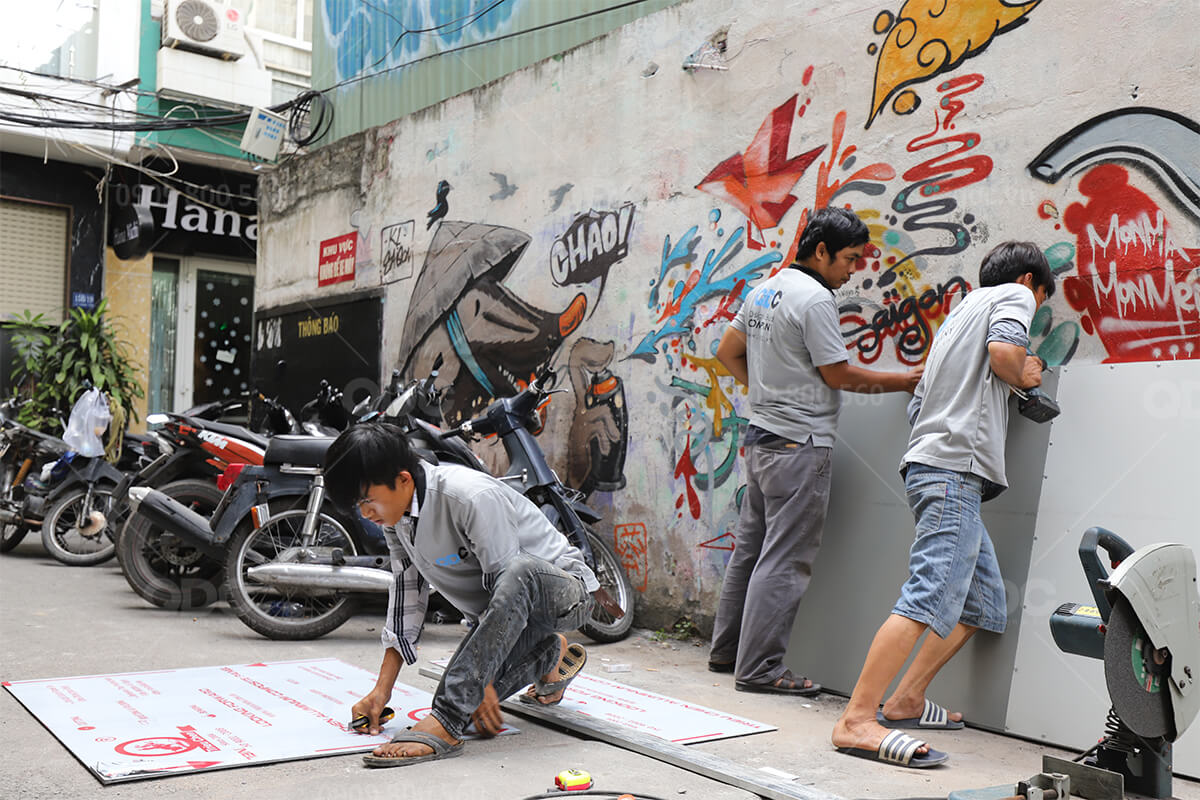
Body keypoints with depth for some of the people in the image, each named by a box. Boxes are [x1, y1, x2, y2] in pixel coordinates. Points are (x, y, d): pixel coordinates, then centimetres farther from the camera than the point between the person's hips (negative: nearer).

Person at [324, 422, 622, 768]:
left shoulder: (472, 497, -29)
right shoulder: (394, 511, -3)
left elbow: (505, 584, -29)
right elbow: (407, 590, 2)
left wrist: (483, 681, -29)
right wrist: (381, 691, -2)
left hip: (561, 590, -8)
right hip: (514, 611, 8)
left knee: (520, 573, -42)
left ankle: (444, 724, -42)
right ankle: (551, 655, 18)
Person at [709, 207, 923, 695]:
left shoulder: (763, 292, 13)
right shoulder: (815, 298, -14)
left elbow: (727, 352, 20)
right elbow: (838, 375, -11)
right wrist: (903, 380, -1)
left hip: (762, 438, 10)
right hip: (800, 444, -9)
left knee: (750, 549, 15)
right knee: (785, 560, -5)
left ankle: (726, 650, 24)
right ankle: (759, 668, -1)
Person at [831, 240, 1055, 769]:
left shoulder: (959, 313, 33)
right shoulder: (1013, 294, 8)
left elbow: (918, 403, 29)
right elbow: (1003, 349, -16)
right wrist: (1022, 377, 6)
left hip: (931, 465, 10)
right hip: (956, 466, -10)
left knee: (983, 602, 12)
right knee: (930, 597, -19)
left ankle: (905, 701, 12)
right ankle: (857, 720, -24)